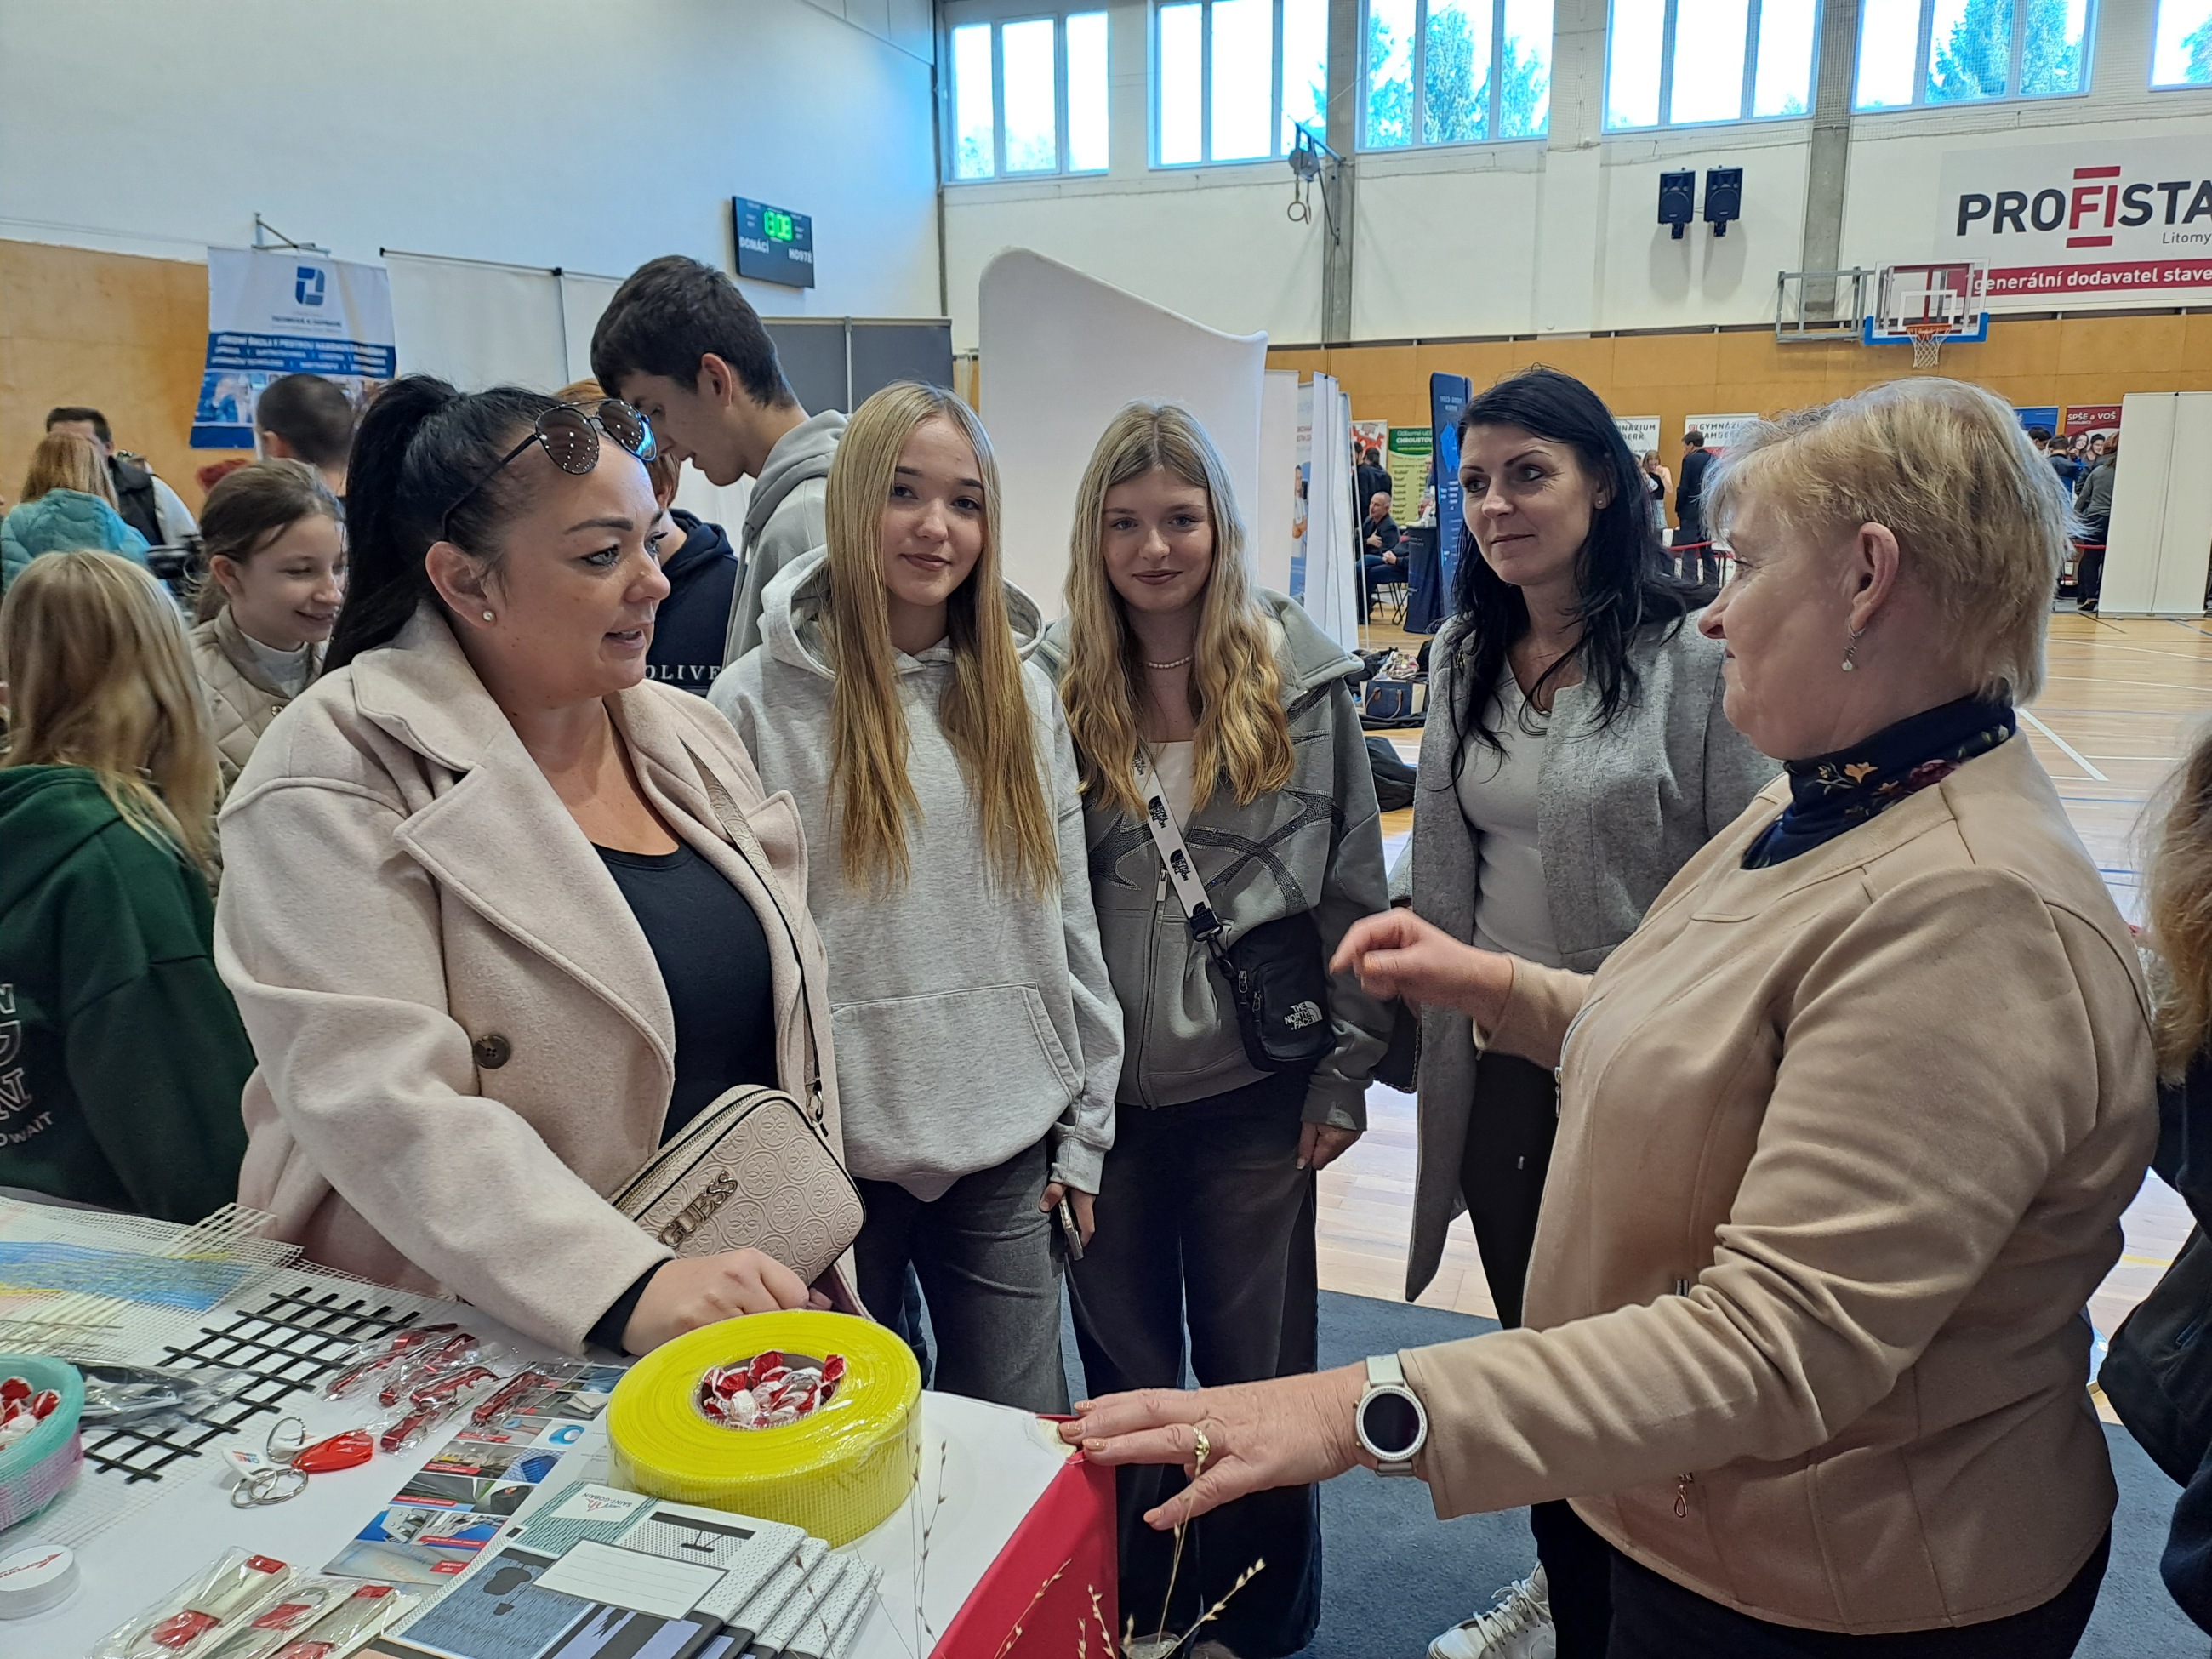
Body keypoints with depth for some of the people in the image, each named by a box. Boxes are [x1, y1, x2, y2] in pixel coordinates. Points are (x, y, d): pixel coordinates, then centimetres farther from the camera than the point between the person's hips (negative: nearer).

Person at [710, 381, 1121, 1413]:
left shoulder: (1020, 693, 5)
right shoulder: (760, 701, -7)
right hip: (835, 1155, -2)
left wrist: (1085, 1130, 7)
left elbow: (1069, 919, 7)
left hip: (1009, 1153, 3)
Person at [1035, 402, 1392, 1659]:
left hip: (1255, 1085, -1)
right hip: (1102, 1087, 1)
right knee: (1124, 1371, 18)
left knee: (1258, 1368, 14)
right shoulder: (1053, 685, -3)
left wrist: (1346, 1071, -2)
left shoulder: (1302, 679, -5)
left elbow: (1355, 890, -1)